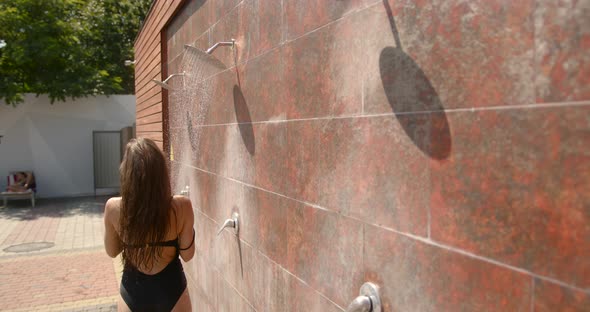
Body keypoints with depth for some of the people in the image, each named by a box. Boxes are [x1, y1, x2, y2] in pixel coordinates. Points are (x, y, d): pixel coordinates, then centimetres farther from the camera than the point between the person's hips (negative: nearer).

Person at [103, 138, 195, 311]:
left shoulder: (114, 208, -17)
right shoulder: (181, 206, -21)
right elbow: (187, 255, -9)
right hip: (171, 290, -1)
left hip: (133, 292, 1)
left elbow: (112, 251, 1)